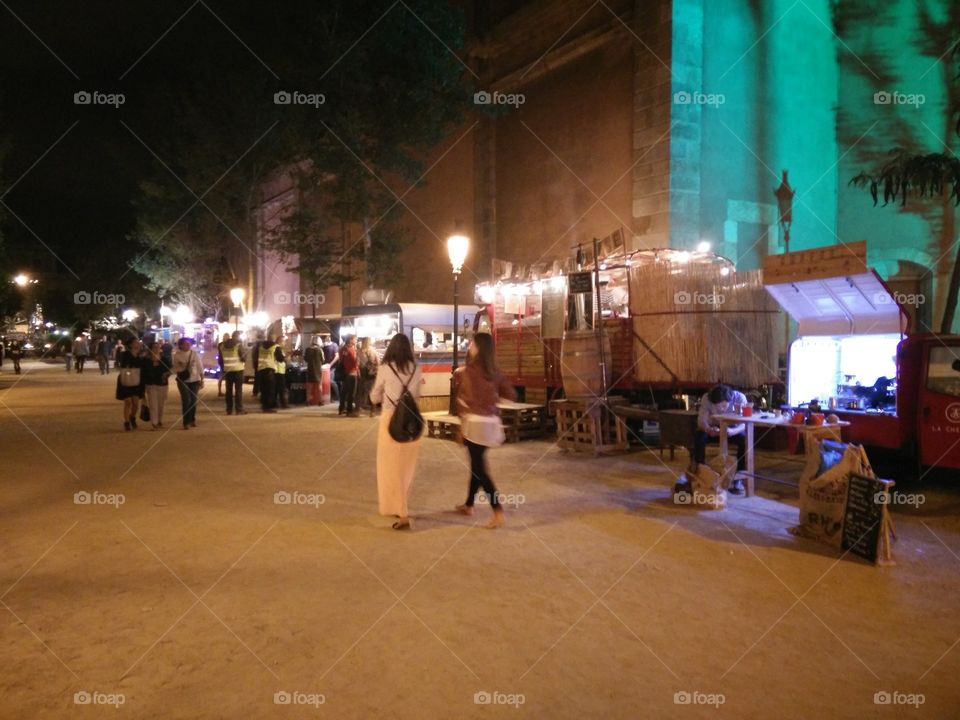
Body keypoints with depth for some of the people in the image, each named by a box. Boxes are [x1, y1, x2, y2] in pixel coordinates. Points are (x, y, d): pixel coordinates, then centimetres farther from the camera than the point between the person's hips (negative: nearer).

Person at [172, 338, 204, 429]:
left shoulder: (194, 354, -2)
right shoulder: (177, 355, -4)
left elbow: (200, 368, 1)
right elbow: (174, 368, 4)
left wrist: (202, 380, -1)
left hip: (195, 380, 2)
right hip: (183, 381, -1)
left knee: (194, 400, 5)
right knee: (186, 400, -11)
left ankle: (192, 420, 24)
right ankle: (186, 422, -3)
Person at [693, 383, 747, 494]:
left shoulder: (739, 397, -28)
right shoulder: (706, 398, -28)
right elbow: (701, 421, -28)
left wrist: (732, 431, -52)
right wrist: (708, 429, -51)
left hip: (731, 429, 0)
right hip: (712, 428, 0)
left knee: (745, 439, -31)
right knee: (699, 436, -33)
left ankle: (738, 480, -18)